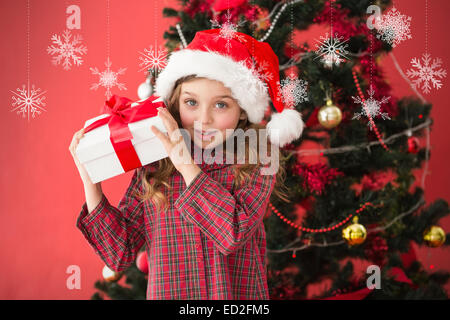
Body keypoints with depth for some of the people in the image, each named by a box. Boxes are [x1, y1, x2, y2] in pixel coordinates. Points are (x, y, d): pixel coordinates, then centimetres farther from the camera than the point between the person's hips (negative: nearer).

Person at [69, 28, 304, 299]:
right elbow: (120, 253, 3)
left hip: (240, 295, -1)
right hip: (166, 293, 1)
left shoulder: (256, 165, -3)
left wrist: (187, 165, -15)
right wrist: (90, 179, -3)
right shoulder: (152, 169, 3)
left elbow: (234, 233, -18)